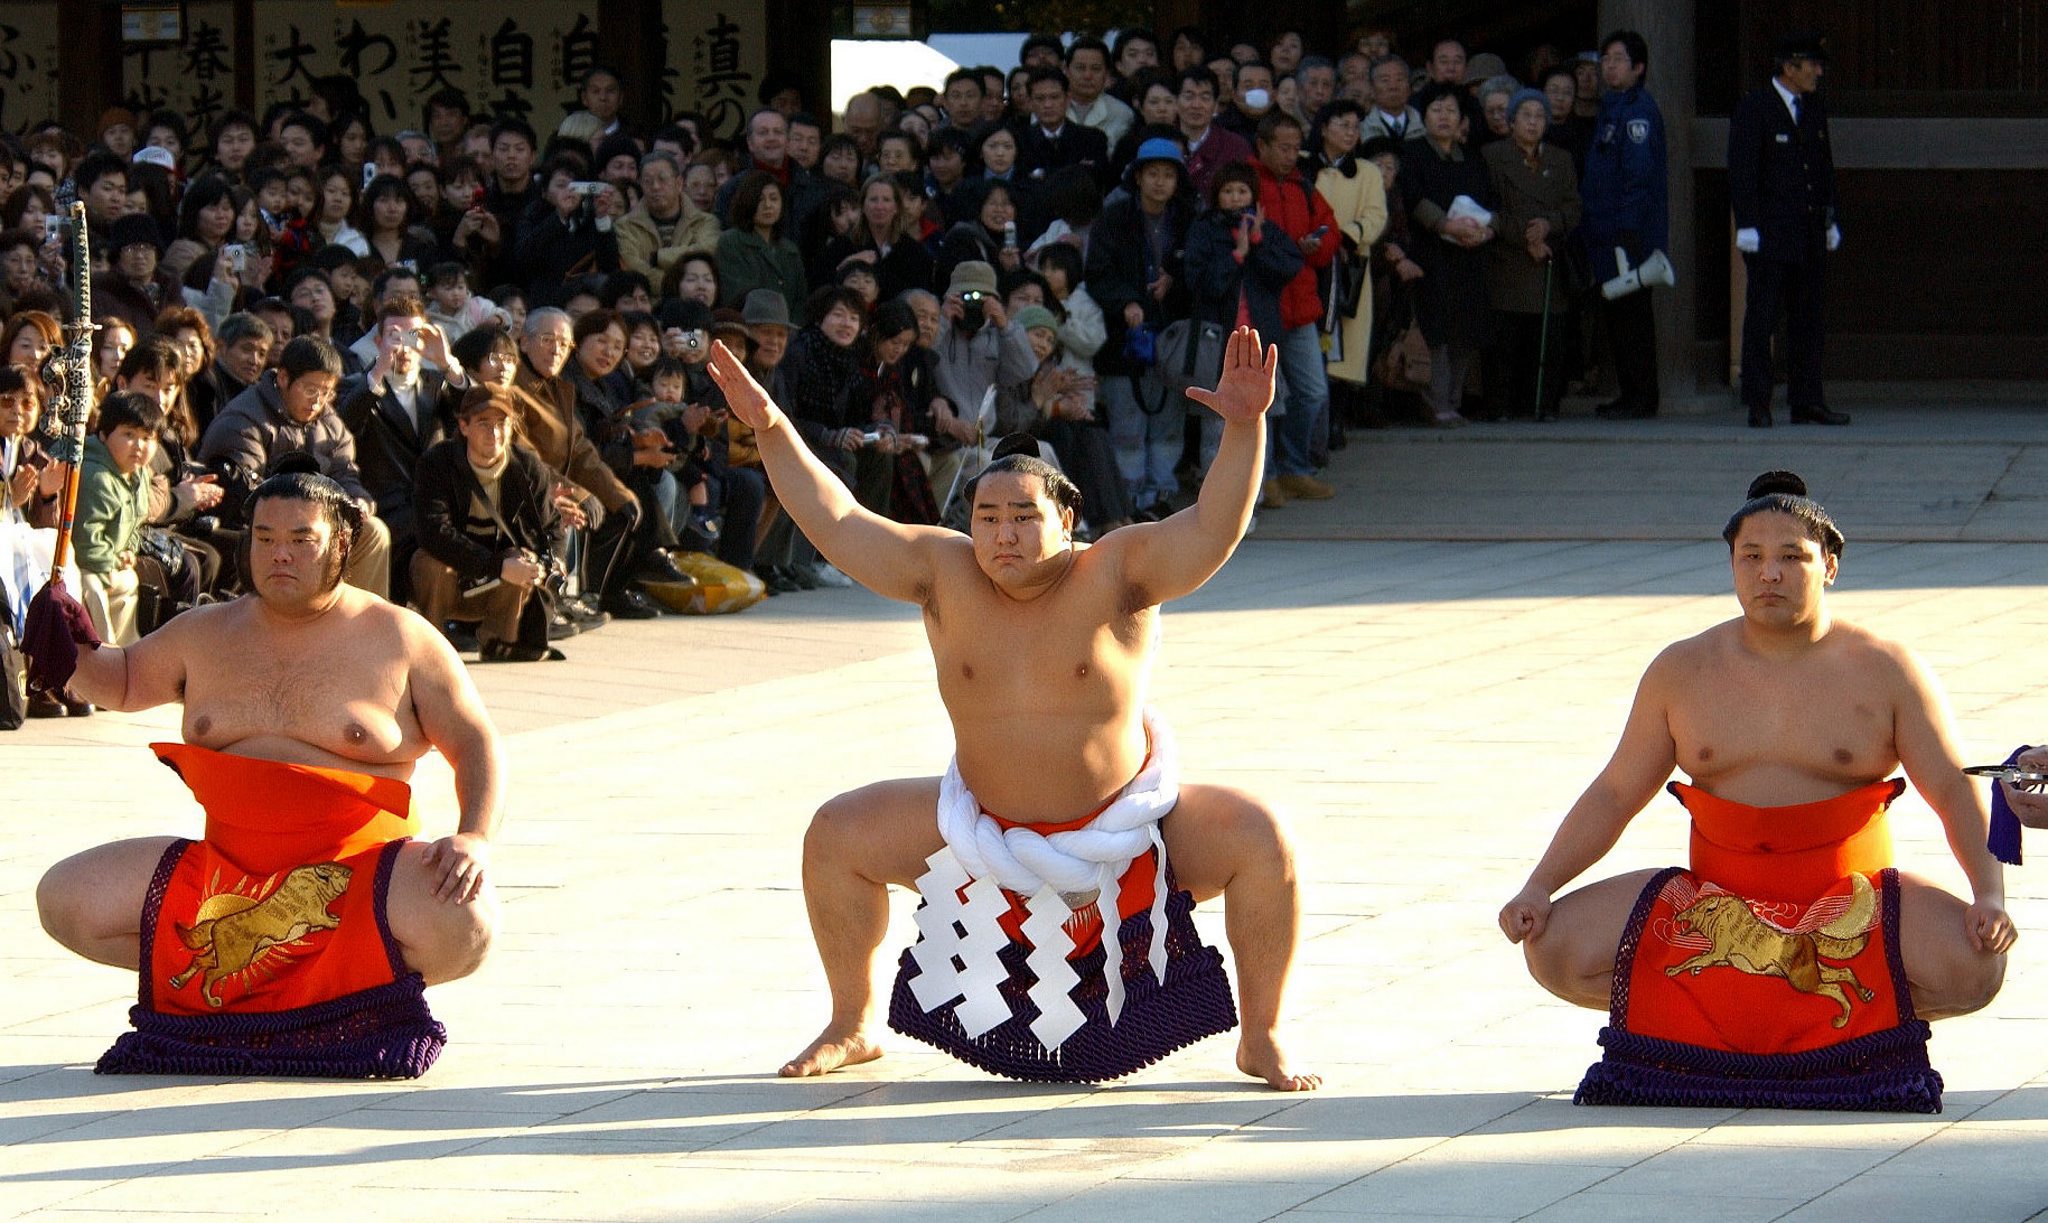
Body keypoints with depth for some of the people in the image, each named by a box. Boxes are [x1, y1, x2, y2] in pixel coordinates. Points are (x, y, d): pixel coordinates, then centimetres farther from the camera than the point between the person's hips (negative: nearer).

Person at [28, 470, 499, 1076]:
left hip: (356, 865, -4)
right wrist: (73, 660, 4)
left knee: (464, 924, -35)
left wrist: (474, 837, -18)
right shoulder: (206, 634, 11)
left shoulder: (402, 640, 1)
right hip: (224, 865, 4)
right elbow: (125, 680, 28)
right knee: (65, 899, -13)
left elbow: (477, 747, 1)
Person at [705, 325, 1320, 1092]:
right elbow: (839, 525, -10)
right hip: (985, 830, 3)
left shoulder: (1115, 575, -18)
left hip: (1126, 827, -3)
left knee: (1257, 841, -24)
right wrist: (771, 431, -17)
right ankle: (853, 1027, 13)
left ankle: (1261, 1041, -6)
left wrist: (1245, 428, -43)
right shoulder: (945, 575, -9)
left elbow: (1213, 529, -29)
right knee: (837, 836, -6)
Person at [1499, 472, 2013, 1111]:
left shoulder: (1885, 670, -1)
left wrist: (1990, 895, -20)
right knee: (1557, 949, -18)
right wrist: (1539, 886, -3)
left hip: (1852, 903, -3)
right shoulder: (1682, 672, 6)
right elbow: (1614, 795, 9)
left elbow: (1955, 791, -4)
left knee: (1971, 965, -32)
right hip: (1715, 903, 3)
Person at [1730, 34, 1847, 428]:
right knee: (1761, 318, -4)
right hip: (1769, 233, -7)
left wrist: (1830, 221, 16)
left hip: (1809, 236, 7)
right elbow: (1742, 171, -10)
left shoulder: (1815, 111, 14)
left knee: (1809, 318, 7)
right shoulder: (1754, 111, -6)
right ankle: (1757, 403, -2)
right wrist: (1747, 225, -15)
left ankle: (1807, 401, 10)